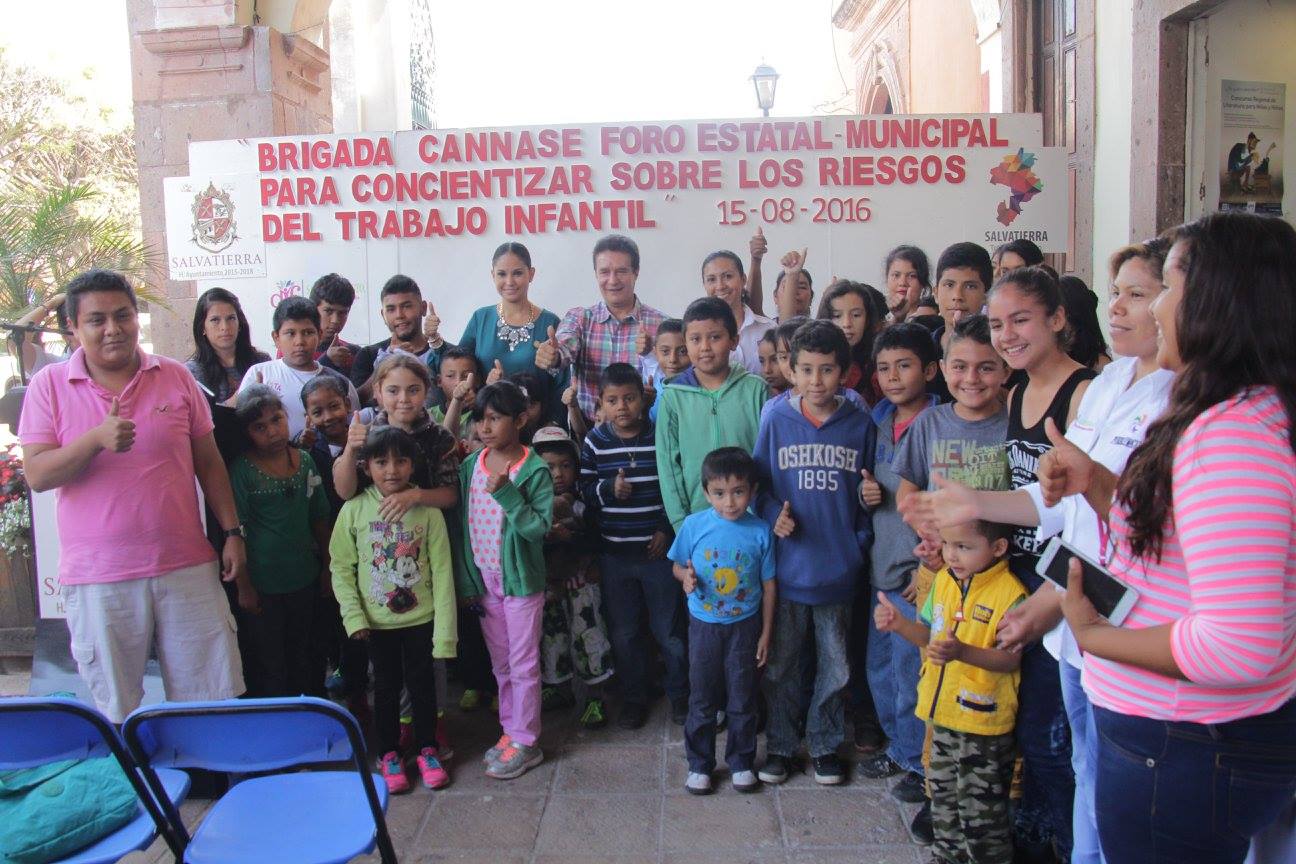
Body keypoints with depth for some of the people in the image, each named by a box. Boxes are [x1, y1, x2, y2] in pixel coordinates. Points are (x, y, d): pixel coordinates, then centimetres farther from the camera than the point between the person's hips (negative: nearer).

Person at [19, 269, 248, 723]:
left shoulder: (175, 376, 6)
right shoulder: (49, 385, 2)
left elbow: (209, 462, 9)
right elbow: (36, 475, -5)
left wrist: (232, 533, 4)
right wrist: (97, 439, -22)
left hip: (187, 566, 1)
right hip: (97, 578, -1)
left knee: (213, 703, 6)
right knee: (117, 715, 11)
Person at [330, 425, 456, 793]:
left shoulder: (427, 511, -10)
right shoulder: (354, 510, -9)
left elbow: (442, 572, -9)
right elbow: (341, 567, -2)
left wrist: (444, 630, -10)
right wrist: (354, 617, -9)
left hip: (421, 618, 0)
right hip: (378, 622, 0)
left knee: (423, 683, 12)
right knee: (386, 687, 14)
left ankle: (426, 749, 31)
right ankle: (388, 754, 31)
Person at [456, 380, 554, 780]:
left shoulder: (534, 470, -14)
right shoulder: (471, 465, 1)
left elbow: (540, 527, -20)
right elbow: (462, 523, 6)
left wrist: (506, 492, -27)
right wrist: (464, 579, 5)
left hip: (521, 579, -5)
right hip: (483, 579, 5)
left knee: (523, 664, 4)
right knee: (500, 663, 17)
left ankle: (526, 742, 16)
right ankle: (510, 730, 30)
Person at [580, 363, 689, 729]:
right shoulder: (594, 442, -2)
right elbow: (584, 491, 1)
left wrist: (667, 530, -7)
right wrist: (608, 489, -18)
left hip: (659, 551, -2)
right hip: (614, 554, 2)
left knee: (670, 630, 10)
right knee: (623, 633, 14)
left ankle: (680, 694, 31)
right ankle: (634, 696, 33)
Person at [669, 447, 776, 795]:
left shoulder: (760, 531, -11)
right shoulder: (694, 525, -12)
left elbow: (768, 584, -2)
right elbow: (678, 564, 2)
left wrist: (766, 633, 1)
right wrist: (685, 577, -22)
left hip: (745, 626, 0)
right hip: (704, 625, 0)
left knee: (743, 699, 12)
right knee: (702, 699, 11)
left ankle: (741, 762, 31)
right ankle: (699, 764, 28)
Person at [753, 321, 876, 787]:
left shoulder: (860, 424, -2)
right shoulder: (776, 419, -5)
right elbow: (759, 482, 3)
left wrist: (861, 544, -1)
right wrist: (774, 514, -14)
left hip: (839, 568, 1)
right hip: (787, 567, 0)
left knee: (835, 669, 13)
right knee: (781, 665, 12)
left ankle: (824, 744, 34)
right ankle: (780, 744, 31)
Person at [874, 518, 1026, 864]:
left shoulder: (1010, 593, -20)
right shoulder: (944, 579, 1)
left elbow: (1011, 658, -22)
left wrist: (962, 652, -36)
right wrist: (899, 623, -7)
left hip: (984, 720, -7)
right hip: (943, 712, 7)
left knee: (980, 809, 7)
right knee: (943, 796, 23)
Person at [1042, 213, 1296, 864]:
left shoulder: (1234, 433, -26)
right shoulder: (1239, 414, 8)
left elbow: (1242, 644, -32)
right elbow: (1155, 533, 16)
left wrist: (1094, 637, -20)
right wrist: (1097, 483, 1)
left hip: (1184, 755, -10)